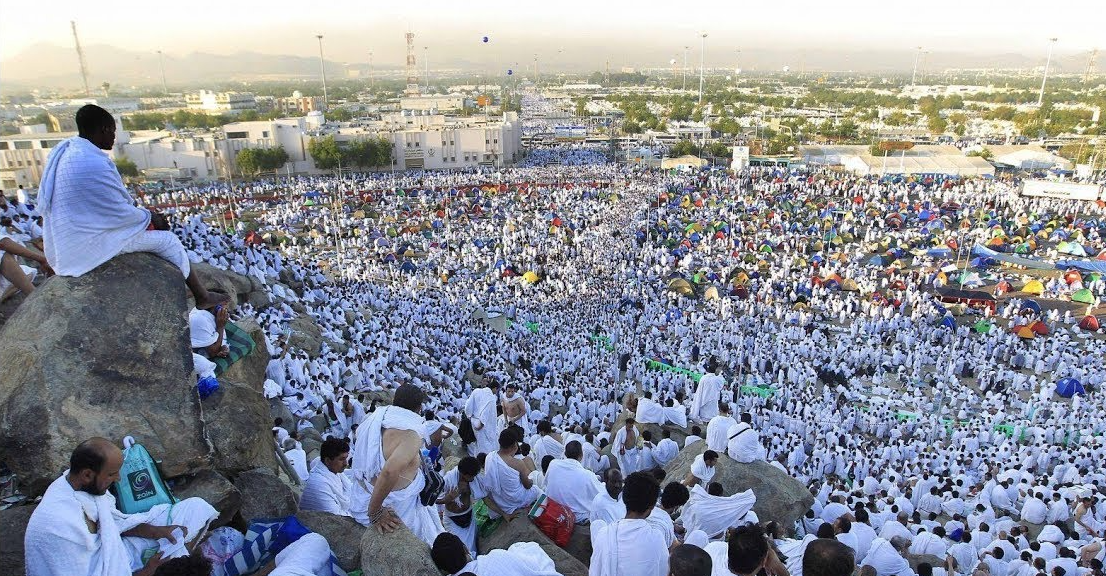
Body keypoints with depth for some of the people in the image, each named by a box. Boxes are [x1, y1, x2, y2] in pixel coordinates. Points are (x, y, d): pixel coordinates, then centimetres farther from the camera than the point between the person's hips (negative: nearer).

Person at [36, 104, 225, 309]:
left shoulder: (64, 151, 4)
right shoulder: (93, 164, -27)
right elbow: (120, 212, -20)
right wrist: (150, 217, -1)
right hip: (90, 242, -10)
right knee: (168, 240, 1)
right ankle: (202, 297, 13)